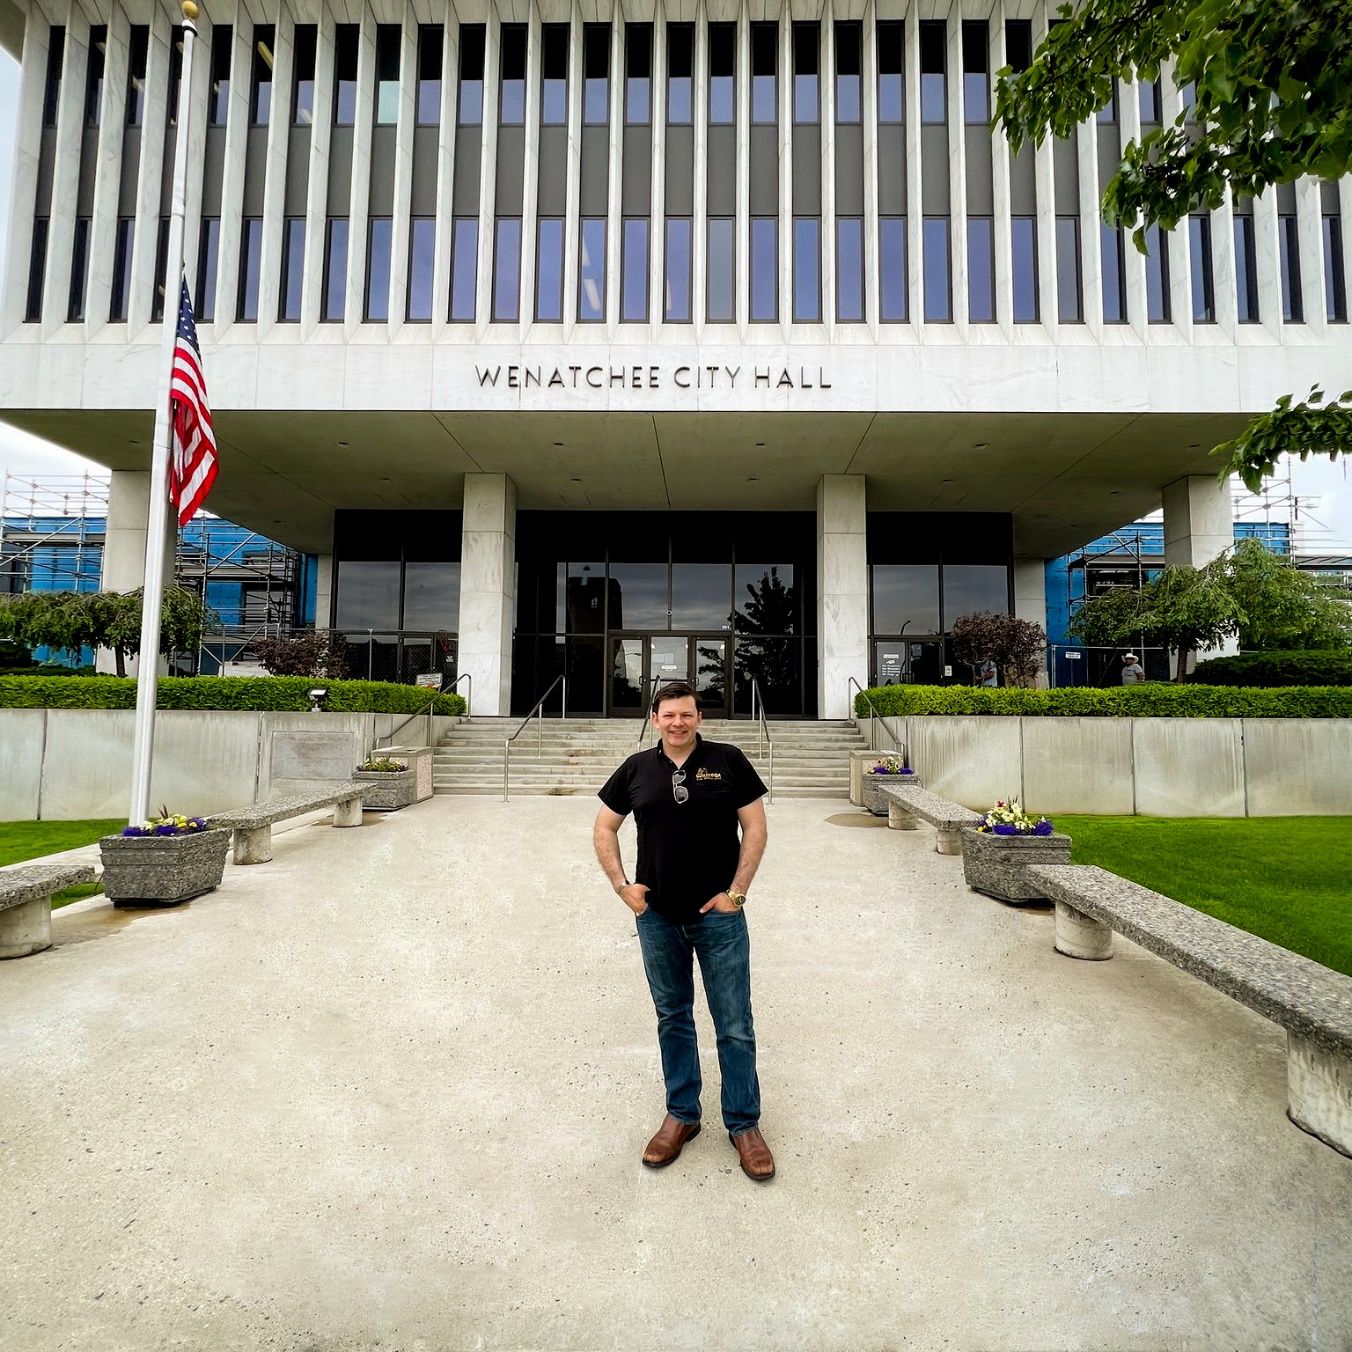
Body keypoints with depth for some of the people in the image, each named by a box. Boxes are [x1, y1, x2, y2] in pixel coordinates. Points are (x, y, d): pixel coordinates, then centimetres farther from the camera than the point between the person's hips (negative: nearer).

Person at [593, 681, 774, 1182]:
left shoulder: (728, 760, -5)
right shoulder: (636, 769, 2)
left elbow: (755, 827, -3)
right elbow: (604, 829, 10)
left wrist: (736, 892, -8)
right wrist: (622, 885, 0)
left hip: (718, 915, -2)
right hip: (658, 916, 3)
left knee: (735, 1025, 7)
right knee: (672, 1018, 17)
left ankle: (744, 1124, 25)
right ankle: (681, 1114, 34)